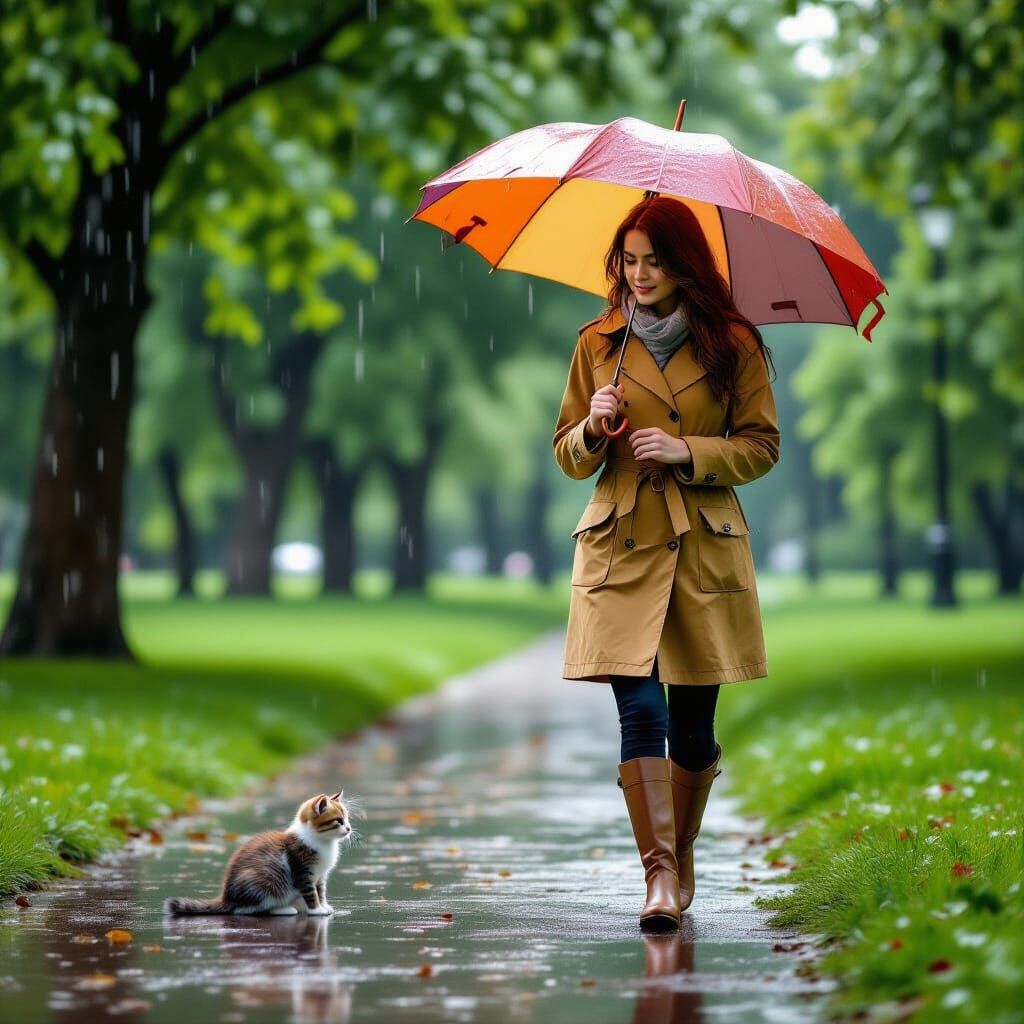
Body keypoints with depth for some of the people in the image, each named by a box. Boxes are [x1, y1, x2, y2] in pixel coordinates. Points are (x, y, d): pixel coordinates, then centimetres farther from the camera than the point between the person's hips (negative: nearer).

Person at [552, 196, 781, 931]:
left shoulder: (733, 345, 3)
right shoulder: (598, 344, 7)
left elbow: (761, 447, 4)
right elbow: (568, 458, 12)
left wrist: (687, 450, -11)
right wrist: (593, 429, -10)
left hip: (706, 547, 0)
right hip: (622, 544, 0)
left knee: (693, 722, 4)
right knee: (641, 709, -13)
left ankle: (681, 858, 25)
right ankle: (660, 877, -13)